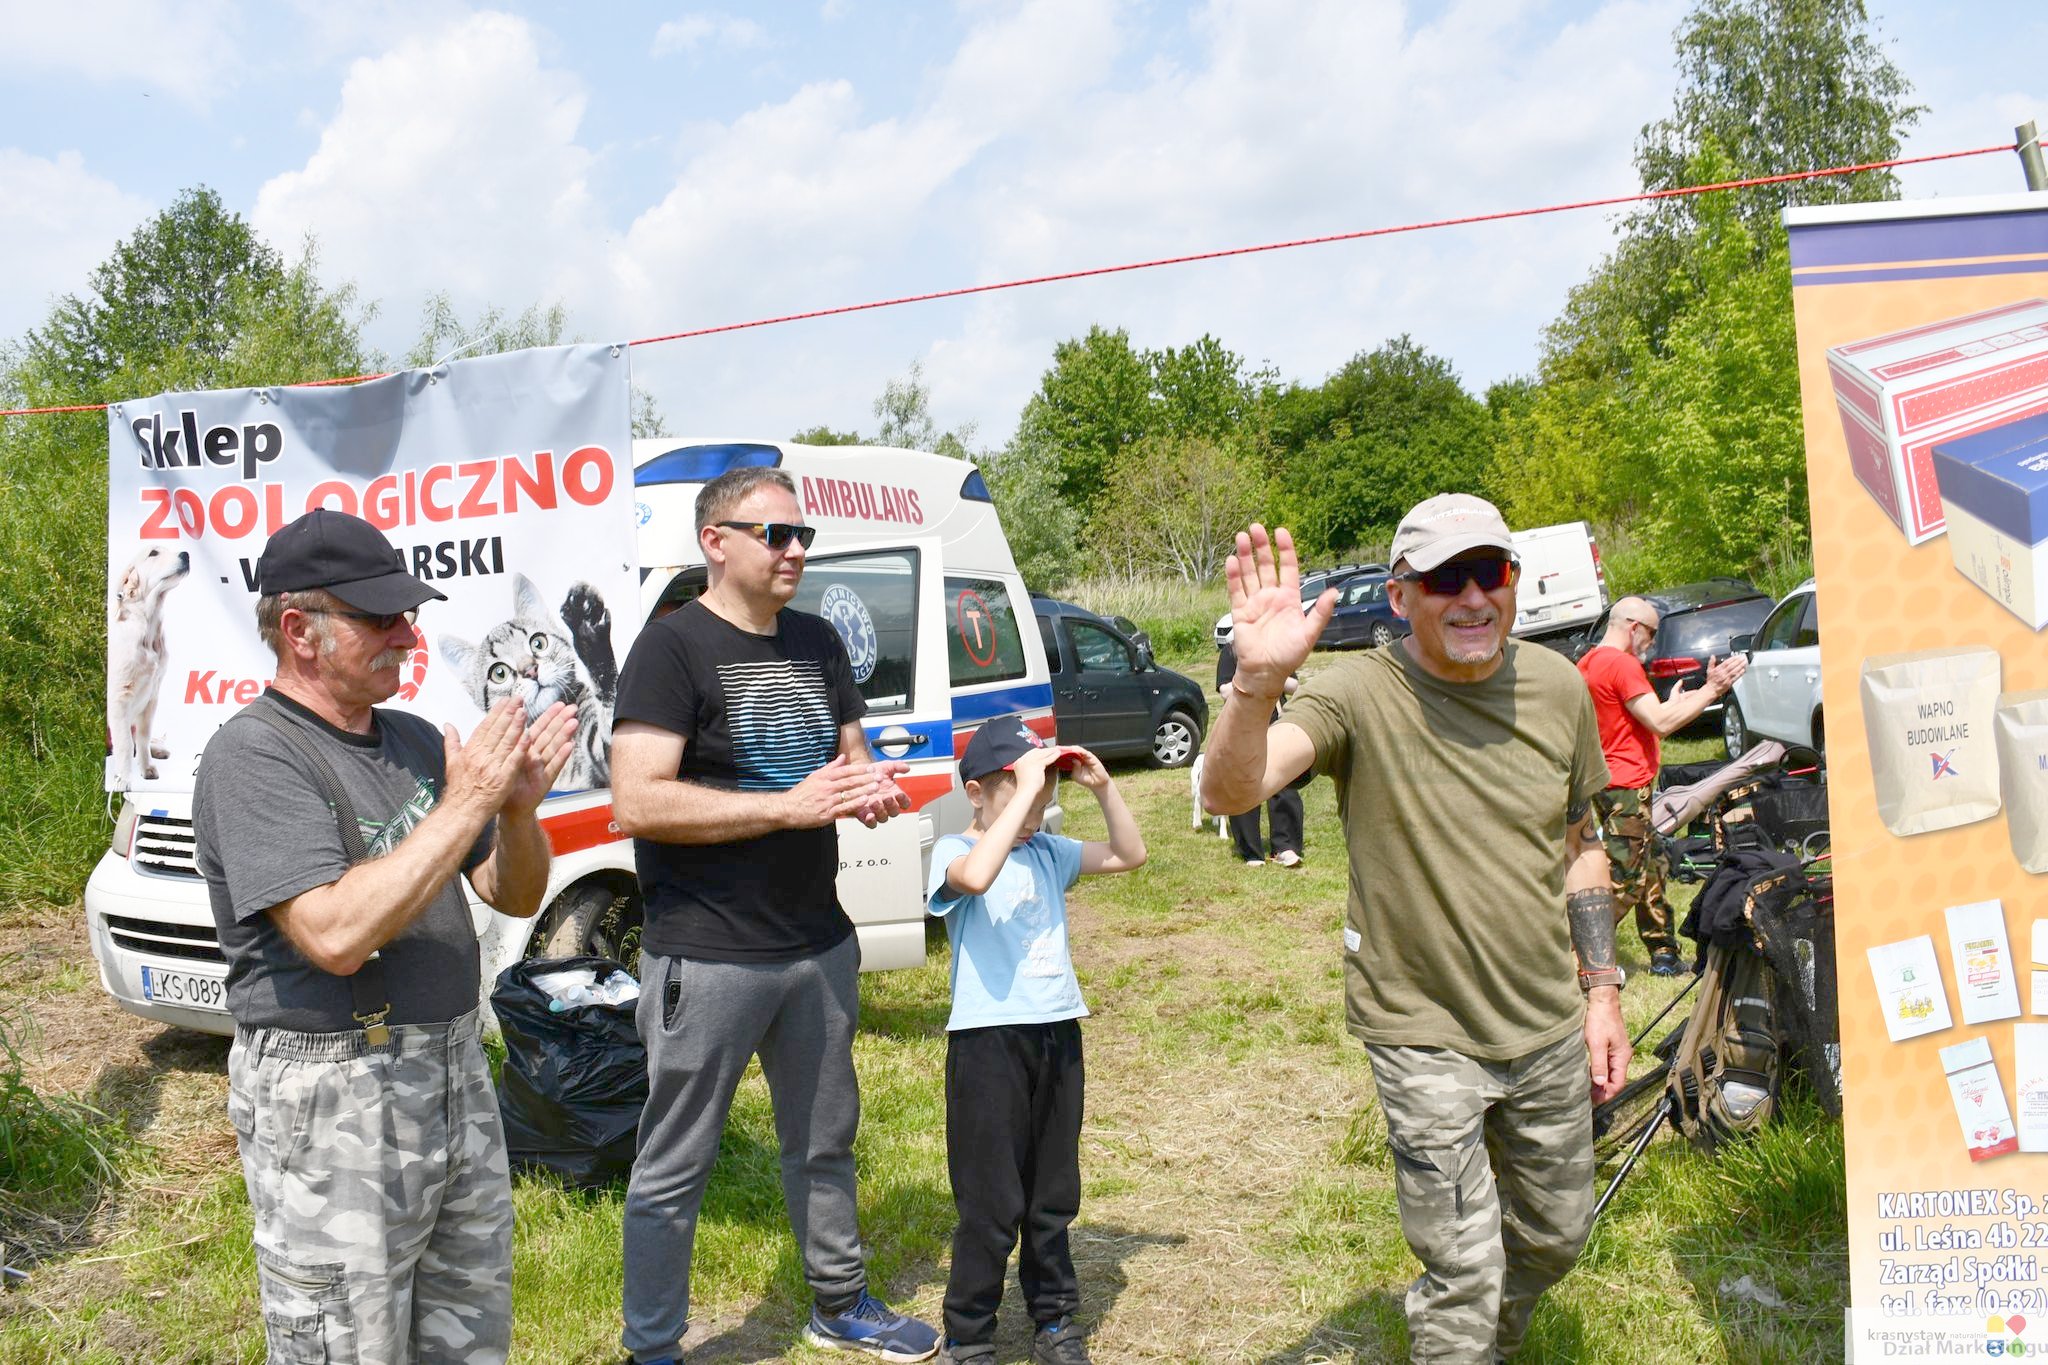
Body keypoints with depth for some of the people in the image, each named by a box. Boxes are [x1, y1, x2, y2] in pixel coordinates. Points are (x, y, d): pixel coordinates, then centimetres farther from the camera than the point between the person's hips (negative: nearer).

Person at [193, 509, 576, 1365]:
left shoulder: (416, 742, 8)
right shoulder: (255, 755, -14)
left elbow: (515, 897, 11)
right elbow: (335, 935, -26)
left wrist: (518, 807, -10)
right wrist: (464, 805, -22)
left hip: (455, 1072, 8)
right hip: (330, 1104, -7)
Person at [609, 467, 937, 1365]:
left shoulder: (816, 643, 10)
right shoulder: (673, 647, -12)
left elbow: (852, 756, 20)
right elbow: (636, 803, -21)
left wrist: (873, 789, -5)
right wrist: (788, 806, -23)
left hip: (819, 945, 7)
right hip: (707, 958, -7)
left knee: (824, 1143, 21)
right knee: (675, 1169, 6)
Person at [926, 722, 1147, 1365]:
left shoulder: (1048, 851, 8)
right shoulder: (953, 851, -10)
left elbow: (1130, 855, 11)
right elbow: (975, 877, -34)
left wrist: (1103, 787, -2)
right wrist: (1024, 788, -31)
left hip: (1058, 1034, 6)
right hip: (988, 1040, -6)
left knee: (1053, 1197, 18)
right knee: (990, 1205, 2)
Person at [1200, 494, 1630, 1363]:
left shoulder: (1557, 686, -2)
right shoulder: (1359, 696, -17)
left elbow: (1579, 846, 10)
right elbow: (1231, 792, -32)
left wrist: (1602, 993, 8)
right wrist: (1257, 680, -50)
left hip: (1550, 1029, 5)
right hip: (1425, 1038, -5)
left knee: (1557, 1235, 23)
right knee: (1464, 1277, 2)